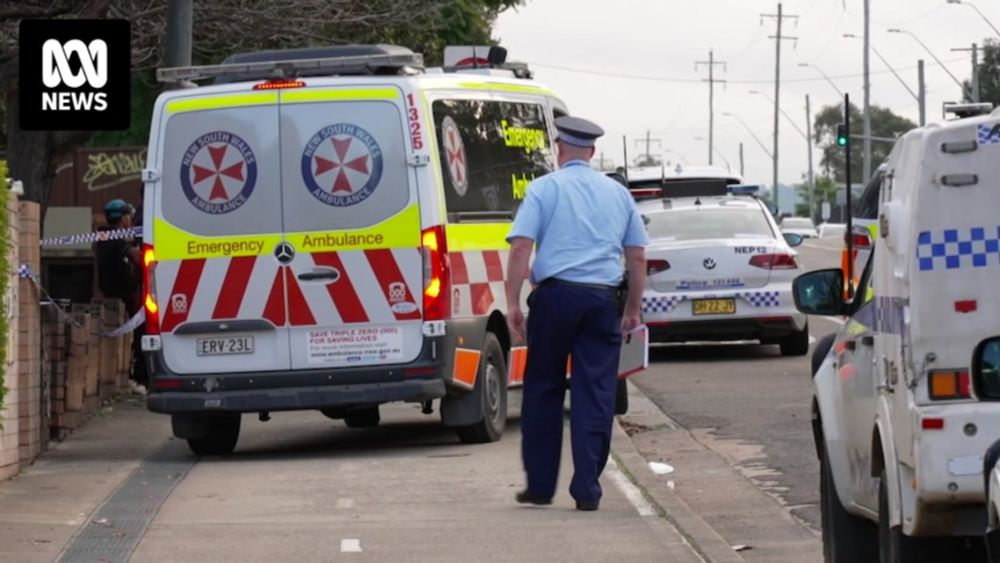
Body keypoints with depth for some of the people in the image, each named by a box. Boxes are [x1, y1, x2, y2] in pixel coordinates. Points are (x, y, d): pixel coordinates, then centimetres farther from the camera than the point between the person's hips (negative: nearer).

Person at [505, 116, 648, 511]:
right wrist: (633, 308, 20)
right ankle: (587, 490, 0)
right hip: (602, 300, 2)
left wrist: (513, 303, -6)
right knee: (595, 395, 3)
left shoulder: (545, 188, 2)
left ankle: (540, 485, 12)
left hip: (556, 294, -2)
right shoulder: (618, 193, 14)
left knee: (543, 390, 10)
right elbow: (637, 256, 13)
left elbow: (521, 247, -8)